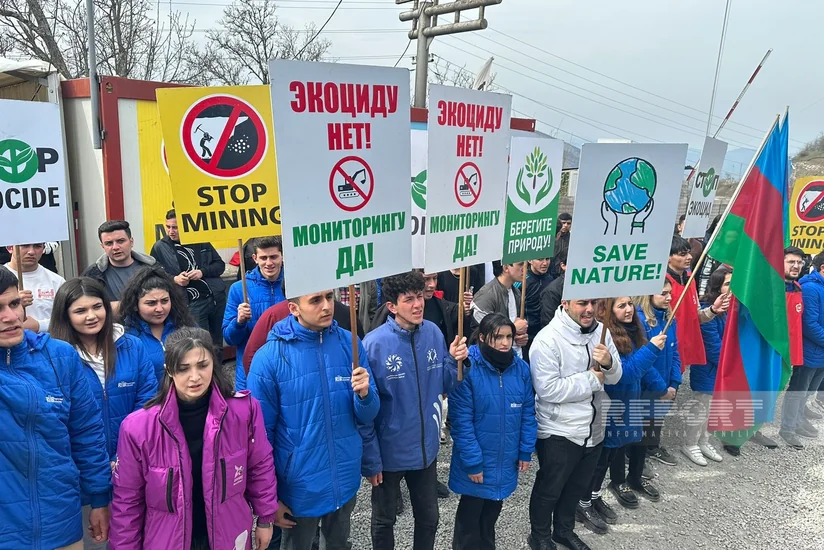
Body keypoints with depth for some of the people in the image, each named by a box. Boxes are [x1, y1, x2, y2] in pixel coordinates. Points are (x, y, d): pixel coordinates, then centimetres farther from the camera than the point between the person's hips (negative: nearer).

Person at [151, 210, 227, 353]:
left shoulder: (201, 241, 9)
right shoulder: (160, 248, 1)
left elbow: (220, 265, 9)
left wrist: (203, 272, -9)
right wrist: (173, 279, -18)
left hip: (217, 297, 3)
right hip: (193, 303, -3)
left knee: (218, 342, 14)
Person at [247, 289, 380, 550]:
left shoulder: (350, 343, -9)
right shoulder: (269, 358, -18)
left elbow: (367, 415, -1)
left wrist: (364, 394, -21)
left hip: (346, 481, 3)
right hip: (300, 488, -3)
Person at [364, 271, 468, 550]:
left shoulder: (433, 333, -6)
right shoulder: (375, 343, -22)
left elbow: (443, 387, 4)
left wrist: (454, 361, -14)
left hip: (426, 447, 4)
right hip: (390, 450, -4)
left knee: (428, 517, 24)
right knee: (384, 520, 21)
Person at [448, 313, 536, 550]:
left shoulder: (521, 368, -4)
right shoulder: (467, 369, -20)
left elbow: (528, 413, 4)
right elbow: (461, 421, -19)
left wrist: (526, 451, 2)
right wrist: (472, 461, -19)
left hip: (505, 460, 5)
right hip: (477, 461, -4)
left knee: (492, 511, 24)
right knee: (470, 514, 15)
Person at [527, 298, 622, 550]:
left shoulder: (600, 331, 0)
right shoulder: (548, 339, -21)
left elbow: (614, 377, 4)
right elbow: (547, 389, -27)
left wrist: (609, 363, -19)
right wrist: (590, 379, -20)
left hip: (593, 429, 7)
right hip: (558, 432, -6)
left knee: (578, 486, 25)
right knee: (549, 489, 13)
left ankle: (564, 530, 47)